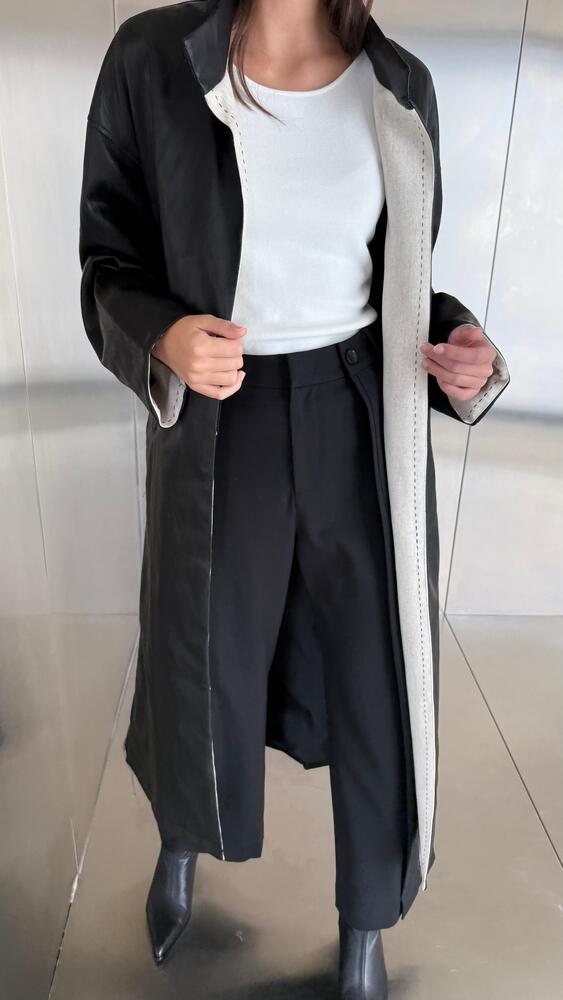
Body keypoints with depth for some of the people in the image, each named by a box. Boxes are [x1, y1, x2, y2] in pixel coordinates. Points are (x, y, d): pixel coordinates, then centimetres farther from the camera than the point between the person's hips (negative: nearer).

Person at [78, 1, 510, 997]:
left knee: (382, 691, 8)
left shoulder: (400, 85, 5)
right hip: (217, 431, -1)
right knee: (200, 680, 15)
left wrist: (459, 351, -10)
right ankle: (180, 844, 55)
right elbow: (110, 265, 2)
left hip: (366, 430, 2)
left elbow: (404, 282, 11)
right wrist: (165, 341, -20)